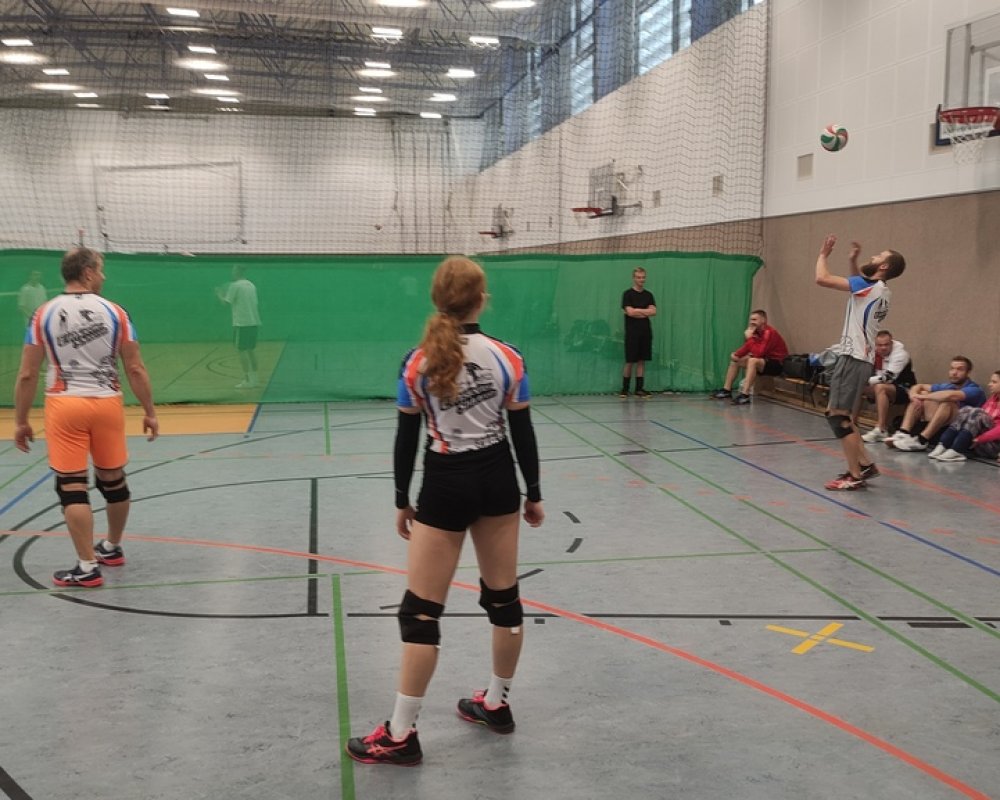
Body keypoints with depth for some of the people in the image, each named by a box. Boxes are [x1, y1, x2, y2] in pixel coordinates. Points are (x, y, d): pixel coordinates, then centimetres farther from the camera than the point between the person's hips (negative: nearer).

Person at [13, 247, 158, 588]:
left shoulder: (44, 314, 0)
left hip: (64, 405, -1)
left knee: (71, 486, 1)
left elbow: (27, 375, -1)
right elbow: (135, 369, 0)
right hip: (107, 403, 2)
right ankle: (112, 547, 35)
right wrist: (149, 412, 8)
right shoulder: (115, 312, 0)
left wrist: (21, 421, 8)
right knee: (113, 480, 17)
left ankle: (87, 567, 0)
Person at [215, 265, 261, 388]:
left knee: (242, 350, -3)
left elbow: (227, 303, -8)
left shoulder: (234, 286, -9)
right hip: (253, 322, 7)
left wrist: (219, 295, 8)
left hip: (241, 323, -7)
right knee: (252, 350, 12)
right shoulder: (251, 285, 12)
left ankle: (247, 380, -5)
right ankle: (254, 378, 15)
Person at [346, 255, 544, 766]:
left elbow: (407, 439, -4)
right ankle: (496, 705, 32)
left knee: (421, 611, 2)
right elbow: (523, 433, -1)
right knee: (504, 598, 17)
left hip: (445, 487, -3)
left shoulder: (417, 363, -9)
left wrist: (402, 502, 8)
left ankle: (401, 735, 7)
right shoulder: (507, 359, -5)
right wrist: (533, 495, 10)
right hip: (497, 481, 3)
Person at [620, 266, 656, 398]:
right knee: (630, 362, -2)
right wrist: (645, 311, -5)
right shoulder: (628, 294, -2)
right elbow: (630, 312, -14)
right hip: (632, 332, -4)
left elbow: (653, 311, -1)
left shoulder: (648, 295, 12)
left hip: (645, 332, 4)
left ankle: (639, 389, 9)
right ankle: (624, 389, 7)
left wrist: (637, 310, -10)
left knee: (642, 361, 5)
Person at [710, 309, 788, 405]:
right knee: (735, 359, 11)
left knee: (753, 361, -36)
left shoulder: (769, 333, -22)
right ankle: (727, 390, 8)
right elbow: (747, 348, 6)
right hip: (764, 360, 10)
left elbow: (758, 353, -32)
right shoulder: (757, 331, 3)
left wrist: (749, 338, -25)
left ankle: (745, 395, -39)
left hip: (777, 364, -10)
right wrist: (736, 354, -12)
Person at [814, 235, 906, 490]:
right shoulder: (878, 291, 13)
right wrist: (852, 260, 23)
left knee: (839, 417, -8)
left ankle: (855, 476, -5)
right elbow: (858, 283, 38)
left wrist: (823, 255, 0)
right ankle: (866, 464, 19)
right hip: (857, 358, 10)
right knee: (837, 414, 16)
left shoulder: (871, 287, -14)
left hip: (853, 359, -10)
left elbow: (822, 278, -18)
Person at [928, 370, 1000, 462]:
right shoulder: (992, 398, 20)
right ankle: (942, 446, -25)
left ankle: (956, 451, -35)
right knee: (967, 410, -10)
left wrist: (979, 439, -24)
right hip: (977, 444, 6)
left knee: (977, 413, -23)